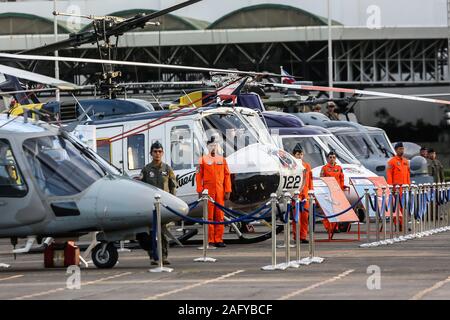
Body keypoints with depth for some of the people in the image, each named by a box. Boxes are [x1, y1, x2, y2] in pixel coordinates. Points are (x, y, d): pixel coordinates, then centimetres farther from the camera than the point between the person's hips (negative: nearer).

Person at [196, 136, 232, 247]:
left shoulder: (222, 160, 11)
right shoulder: (203, 160, 4)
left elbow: (227, 176, 11)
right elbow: (199, 176, 1)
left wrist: (228, 191, 5)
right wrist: (200, 191, -5)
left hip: (220, 192, 3)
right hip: (208, 191, -3)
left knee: (219, 216, 3)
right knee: (209, 216, -3)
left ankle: (218, 239, 7)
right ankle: (210, 240, -1)